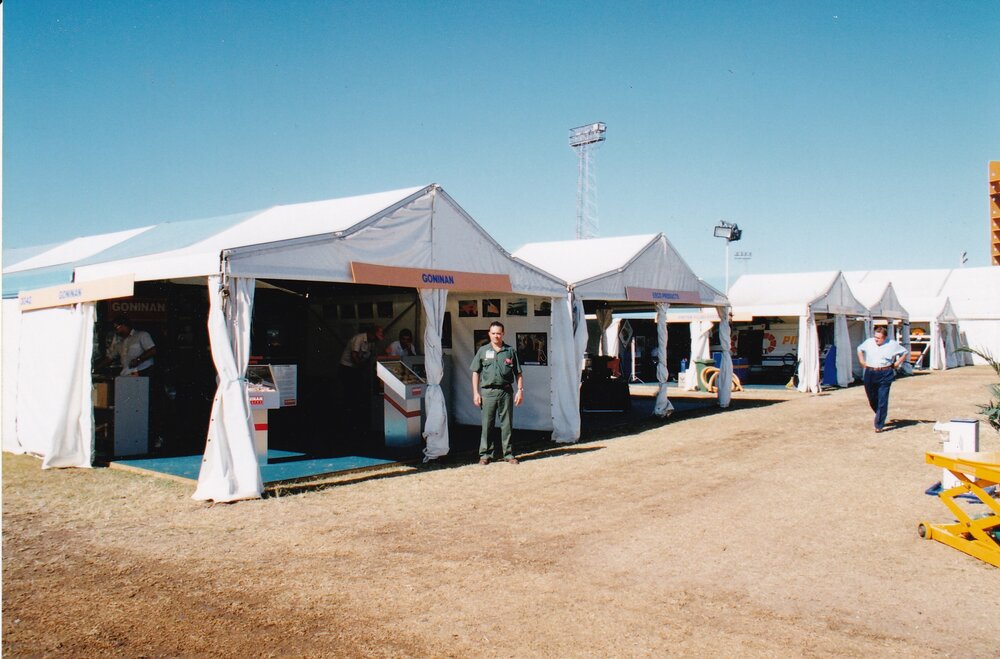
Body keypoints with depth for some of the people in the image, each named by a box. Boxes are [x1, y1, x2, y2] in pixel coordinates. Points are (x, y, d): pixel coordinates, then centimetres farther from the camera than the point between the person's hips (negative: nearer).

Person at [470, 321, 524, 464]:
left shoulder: (510, 351, 8)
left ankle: (509, 454, 12)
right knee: (487, 424, 2)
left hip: (506, 391, 0)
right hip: (488, 392, 0)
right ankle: (485, 454, 10)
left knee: (507, 424, 4)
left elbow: (518, 373, 10)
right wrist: (476, 393, 1)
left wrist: (520, 390, 1)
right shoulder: (483, 351, 8)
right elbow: (475, 373, 8)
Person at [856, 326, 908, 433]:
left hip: (885, 375, -3)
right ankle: (880, 416, 37)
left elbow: (904, 352, 14)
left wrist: (897, 363, 5)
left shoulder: (892, 345, 0)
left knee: (882, 401, -7)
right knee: (872, 399, 11)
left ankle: (879, 425, -4)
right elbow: (859, 349, 26)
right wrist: (862, 361, 15)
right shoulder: (869, 342, 7)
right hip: (870, 374, 3)